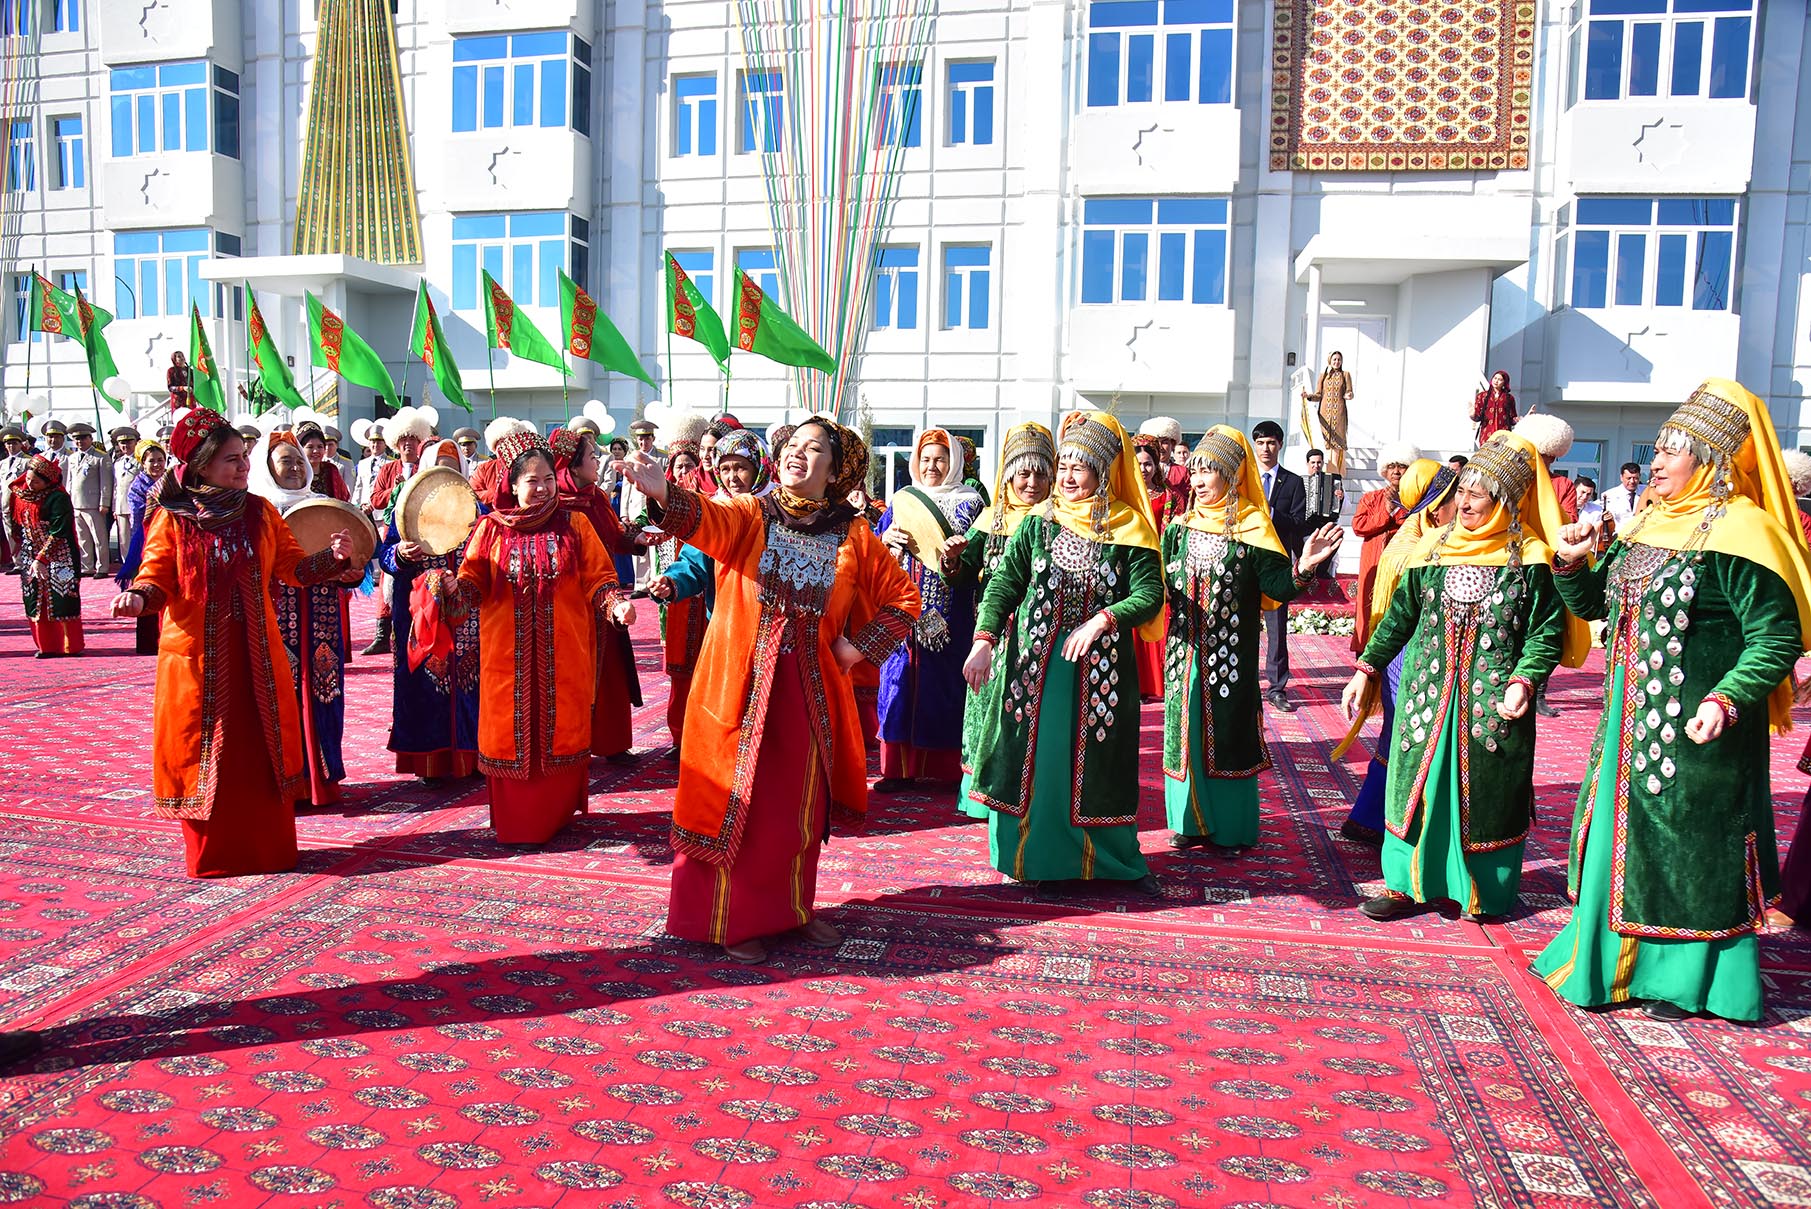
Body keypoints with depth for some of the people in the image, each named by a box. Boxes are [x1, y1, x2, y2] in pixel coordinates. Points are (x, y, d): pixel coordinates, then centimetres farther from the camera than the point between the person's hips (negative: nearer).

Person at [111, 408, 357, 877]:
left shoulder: (261, 512, 5)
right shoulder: (173, 519, -2)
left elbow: (293, 567, 5)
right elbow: (157, 576, -4)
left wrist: (332, 557, -13)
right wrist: (138, 597, -26)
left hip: (256, 655, 2)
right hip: (197, 657, -2)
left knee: (262, 752, 8)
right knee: (203, 753, 5)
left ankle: (268, 849, 21)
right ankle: (210, 855, 20)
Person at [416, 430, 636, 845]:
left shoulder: (574, 526, 2)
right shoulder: (491, 529, 3)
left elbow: (597, 579, 2)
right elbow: (472, 585, 4)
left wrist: (615, 602, -17)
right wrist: (449, 585, -17)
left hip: (563, 654, 0)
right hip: (508, 654, 0)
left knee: (561, 731, 7)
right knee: (510, 732, 5)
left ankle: (557, 814, 22)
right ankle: (513, 820, 19)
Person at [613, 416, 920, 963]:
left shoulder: (854, 536, 4)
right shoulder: (749, 515, -2)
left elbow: (903, 597, 10)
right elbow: (704, 518, -23)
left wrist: (859, 647, 0)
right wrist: (662, 492, -44)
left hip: (810, 689, 2)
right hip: (742, 683, -2)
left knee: (799, 805, 12)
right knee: (736, 801, 3)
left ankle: (793, 908, 31)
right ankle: (732, 921, 17)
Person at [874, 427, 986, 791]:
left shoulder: (970, 504, 7)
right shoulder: (901, 501, 14)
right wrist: (886, 538, -6)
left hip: (948, 612, -2)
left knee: (945, 680, -3)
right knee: (900, 676, -1)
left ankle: (946, 768, 7)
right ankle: (899, 767, 5)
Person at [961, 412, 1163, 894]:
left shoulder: (1128, 528, -1)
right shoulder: (1040, 521, 3)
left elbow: (1150, 594, -9)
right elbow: (1005, 582, -4)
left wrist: (1101, 620, -24)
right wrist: (984, 641, -17)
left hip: (1099, 664, -1)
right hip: (1034, 659, 1)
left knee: (1096, 761, 5)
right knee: (1031, 757, 5)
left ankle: (1119, 862, 20)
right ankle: (1031, 855, 20)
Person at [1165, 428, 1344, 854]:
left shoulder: (1252, 529, -4)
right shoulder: (1180, 528, 7)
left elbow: (1275, 585, -11)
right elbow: (1161, 584, 6)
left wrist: (1302, 569, -28)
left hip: (1230, 653, -4)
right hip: (1185, 651, 4)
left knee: (1229, 731, 3)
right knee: (1185, 730, 8)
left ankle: (1230, 827, 16)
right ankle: (1192, 820, 22)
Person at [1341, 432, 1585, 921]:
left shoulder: (1530, 558, -6)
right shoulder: (1434, 546, 5)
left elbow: (1547, 632, -7)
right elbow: (1399, 616, 9)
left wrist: (1524, 680, -22)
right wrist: (1367, 667, 5)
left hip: (1493, 702, -3)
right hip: (1427, 693, 3)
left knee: (1486, 793, 6)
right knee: (1415, 782, 6)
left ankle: (1485, 892, 21)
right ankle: (1406, 882, 16)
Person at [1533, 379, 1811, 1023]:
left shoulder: (1739, 534, -14)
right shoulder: (1646, 526, 10)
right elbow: (1592, 604, 16)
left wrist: (1727, 699, -31)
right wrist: (1572, 563, -3)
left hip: (1697, 728, -8)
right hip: (1631, 719, 8)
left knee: (1690, 844, 2)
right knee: (1624, 830, 16)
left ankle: (1690, 976, 17)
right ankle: (1614, 953, 31)